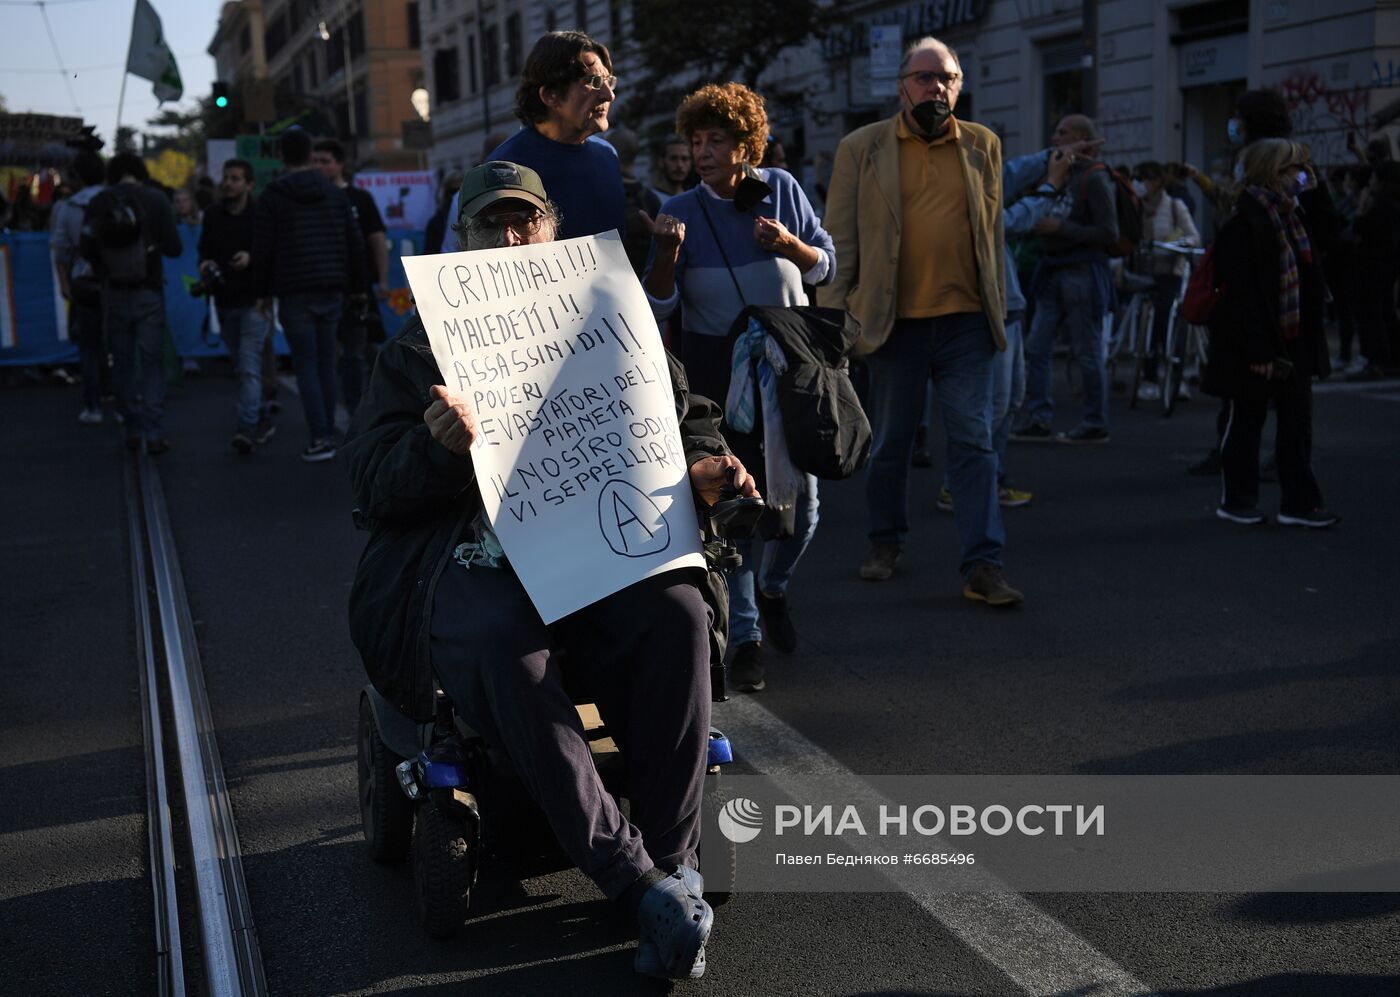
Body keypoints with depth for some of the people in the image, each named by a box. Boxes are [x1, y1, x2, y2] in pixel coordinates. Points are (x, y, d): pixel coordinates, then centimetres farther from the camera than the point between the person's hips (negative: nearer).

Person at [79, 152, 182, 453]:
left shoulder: (97, 204, -1)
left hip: (114, 293, 2)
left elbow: (86, 250, -3)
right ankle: (154, 433, -5)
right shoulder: (156, 200, -6)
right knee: (153, 363, 2)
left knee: (122, 363, 11)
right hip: (149, 293, -2)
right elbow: (174, 247, -9)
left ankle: (132, 431, 13)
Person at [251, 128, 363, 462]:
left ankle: (320, 437, -9)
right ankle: (328, 433, 11)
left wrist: (262, 293, 5)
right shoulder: (336, 194, 9)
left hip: (294, 294, -3)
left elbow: (262, 250, -3)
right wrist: (356, 285, 14)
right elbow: (355, 244, 8)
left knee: (306, 365, -2)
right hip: (332, 290, 4)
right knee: (326, 364, 10)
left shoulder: (271, 198, -1)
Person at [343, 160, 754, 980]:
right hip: (468, 545, -1)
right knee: (501, 643, -37)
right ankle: (642, 883, -32)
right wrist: (437, 449, -18)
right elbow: (374, 482, 6)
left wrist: (705, 463, -2)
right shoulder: (421, 346, 17)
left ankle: (676, 864, -22)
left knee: (676, 615, -32)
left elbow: (683, 413, 22)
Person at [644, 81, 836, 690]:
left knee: (801, 498, 5)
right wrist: (667, 252, -25)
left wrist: (788, 243, -13)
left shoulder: (782, 188, 1)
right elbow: (658, 307, -7)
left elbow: (825, 268, 7)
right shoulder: (683, 211, -3)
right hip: (717, 370, -2)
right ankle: (745, 636, 9)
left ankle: (772, 586, 36)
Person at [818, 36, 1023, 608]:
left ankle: (982, 566, -1)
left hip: (966, 320, 1)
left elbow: (993, 234, 10)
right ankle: (885, 542, 31)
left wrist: (998, 309, 6)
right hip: (895, 322, -1)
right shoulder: (862, 149, 2)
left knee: (973, 441, -3)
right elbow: (840, 239, 1)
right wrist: (832, 314, -5)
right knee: (889, 442, 12)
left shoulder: (983, 146, 8)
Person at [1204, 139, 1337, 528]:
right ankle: (1235, 500, 18)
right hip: (1256, 341, -8)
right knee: (1245, 420, 5)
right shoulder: (1242, 224, -16)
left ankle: (1299, 501, 13)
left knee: (1298, 419, 8)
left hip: (1293, 342, 8)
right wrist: (1257, 351, -21)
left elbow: (1309, 283, 18)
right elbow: (1240, 293, -19)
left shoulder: (1292, 218, 12)